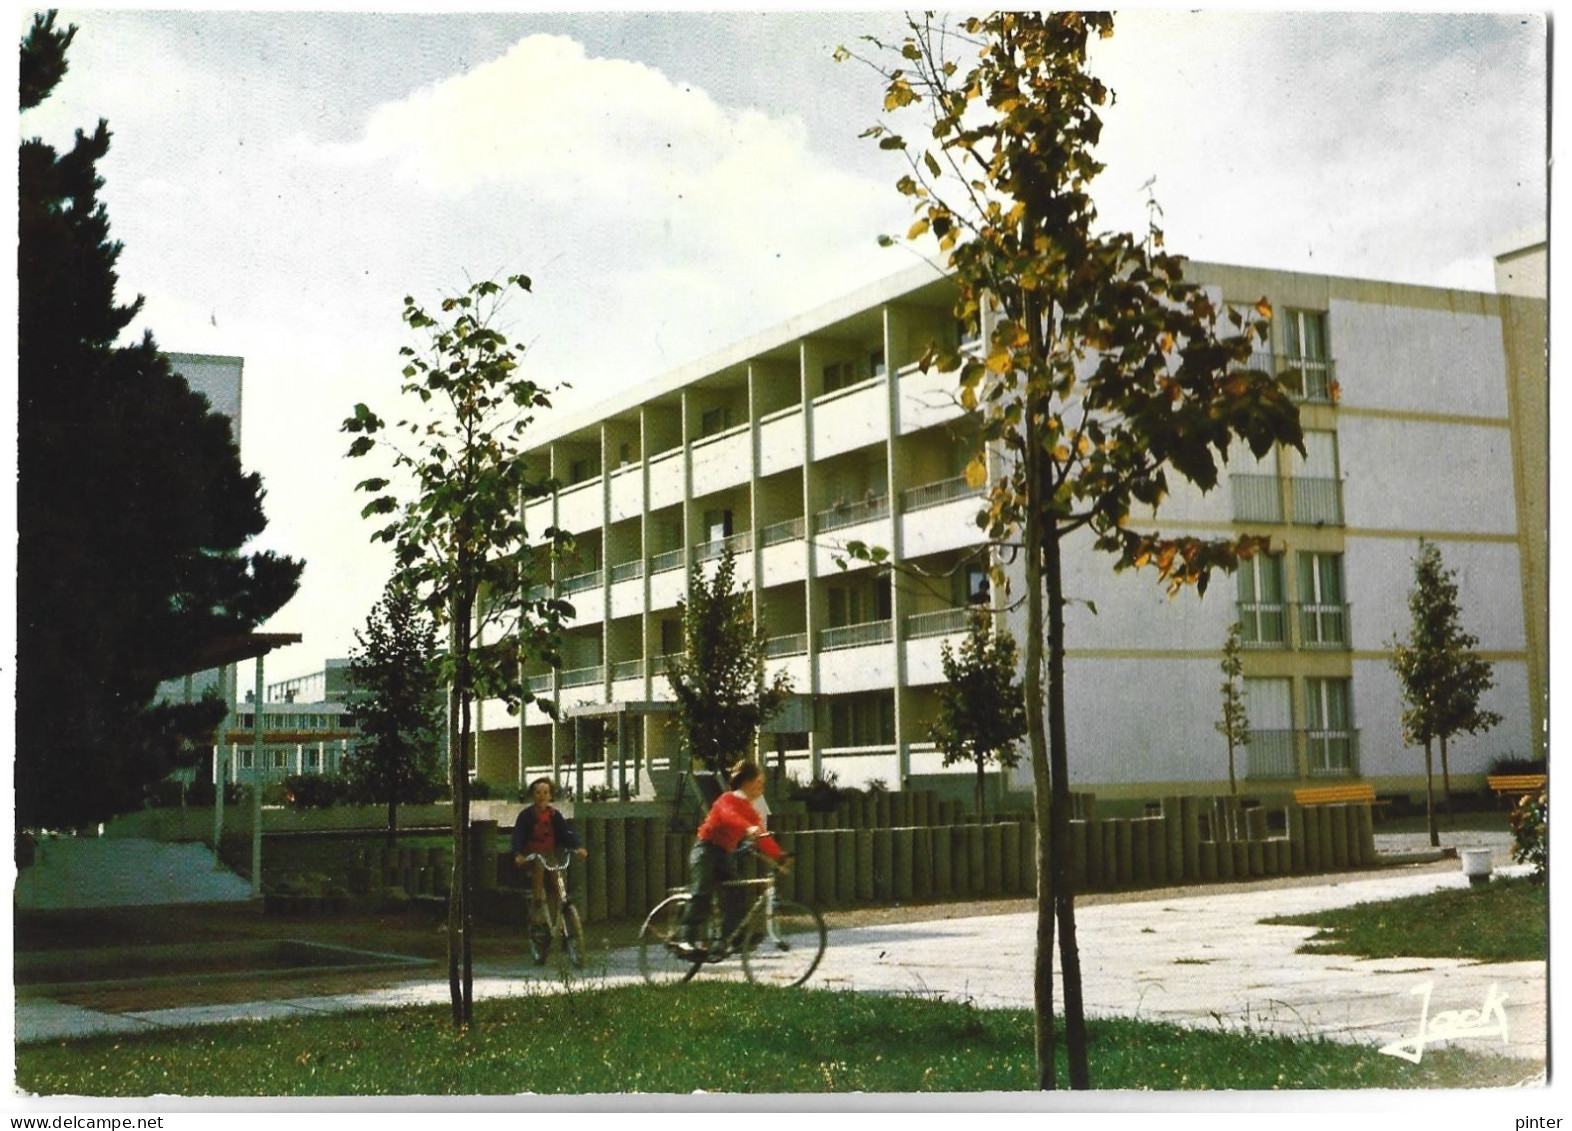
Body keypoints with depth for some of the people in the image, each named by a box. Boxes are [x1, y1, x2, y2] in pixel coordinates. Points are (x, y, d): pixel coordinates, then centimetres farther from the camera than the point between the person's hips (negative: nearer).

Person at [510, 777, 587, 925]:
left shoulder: (554, 814, -3)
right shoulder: (526, 815, -9)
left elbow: (567, 831, -13)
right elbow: (517, 835, -17)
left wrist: (579, 846, -32)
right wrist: (517, 855, -35)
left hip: (550, 852, 3)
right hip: (531, 854, -3)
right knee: (538, 867, -34)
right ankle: (538, 904, -23)